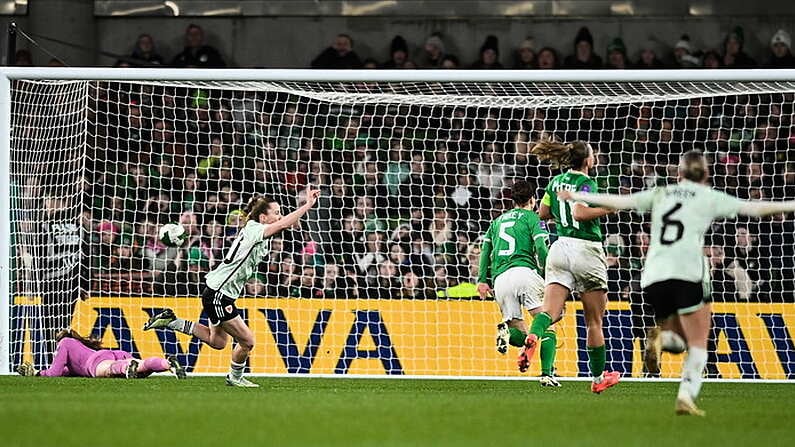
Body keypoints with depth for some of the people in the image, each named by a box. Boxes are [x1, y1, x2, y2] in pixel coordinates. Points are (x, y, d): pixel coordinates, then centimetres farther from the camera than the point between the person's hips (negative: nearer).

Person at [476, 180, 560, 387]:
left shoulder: (498, 220, 27)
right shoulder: (531, 217, 10)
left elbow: (486, 248, 18)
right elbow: (541, 248, -4)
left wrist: (482, 280, 14)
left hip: (499, 279, 5)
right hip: (524, 271, -5)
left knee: (521, 336, 11)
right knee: (547, 325, -3)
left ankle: (506, 330, -25)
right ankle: (547, 374, -22)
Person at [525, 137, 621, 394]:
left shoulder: (557, 181, 12)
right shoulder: (586, 183, -9)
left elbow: (543, 212, 19)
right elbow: (580, 213, -23)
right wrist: (608, 208, -15)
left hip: (560, 246, 5)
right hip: (585, 248, -5)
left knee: (550, 310, -8)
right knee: (594, 320, 7)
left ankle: (533, 337, -41)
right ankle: (598, 378, 16)